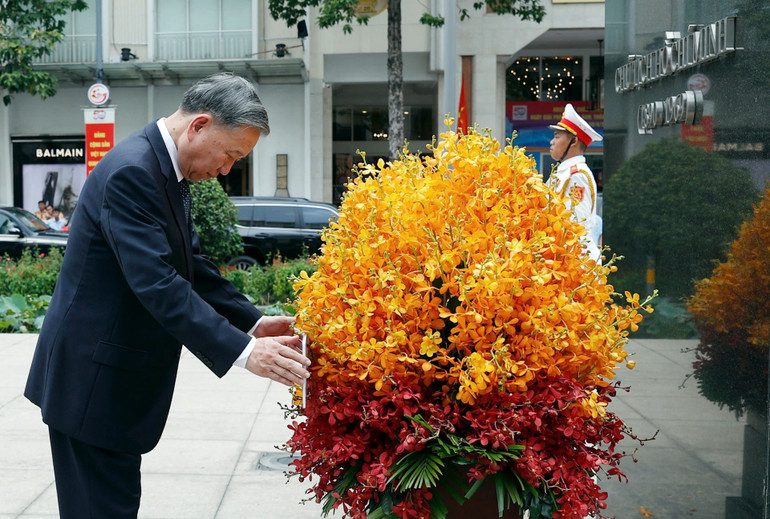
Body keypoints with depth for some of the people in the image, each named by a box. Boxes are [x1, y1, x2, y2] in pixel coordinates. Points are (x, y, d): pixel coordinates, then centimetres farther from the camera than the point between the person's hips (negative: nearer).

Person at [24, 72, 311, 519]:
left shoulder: (168, 171, 10)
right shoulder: (131, 172, -22)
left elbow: (191, 267, 14)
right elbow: (157, 284, -30)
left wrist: (253, 322, 2)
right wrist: (241, 350, -34)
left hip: (120, 378, 10)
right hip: (94, 382, -10)